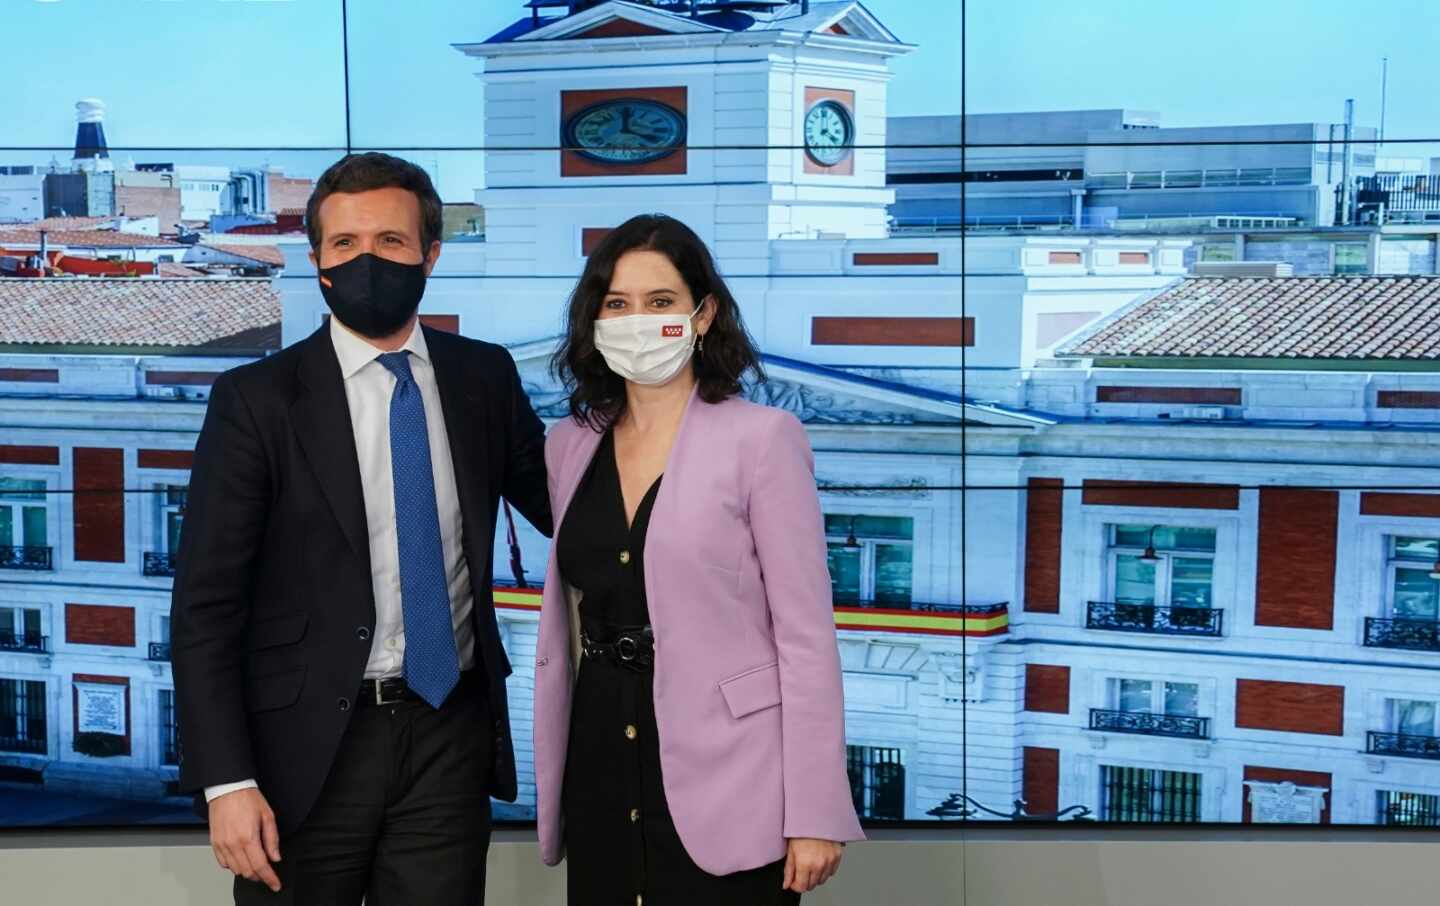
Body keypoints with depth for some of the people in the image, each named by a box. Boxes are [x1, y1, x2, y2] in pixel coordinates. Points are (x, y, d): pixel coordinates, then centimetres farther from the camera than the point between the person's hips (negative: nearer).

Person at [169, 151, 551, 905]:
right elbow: (205, 604, -7)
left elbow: (558, 508, 16)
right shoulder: (257, 399, -6)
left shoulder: (485, 377, 4)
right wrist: (226, 782, -13)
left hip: (450, 735, 3)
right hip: (311, 744, -2)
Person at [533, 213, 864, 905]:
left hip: (723, 780, -5)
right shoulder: (570, 445, 8)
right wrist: (553, 790, 13)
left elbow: (806, 635, -10)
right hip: (601, 774, 5)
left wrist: (814, 814, -13)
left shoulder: (761, 438, -7)